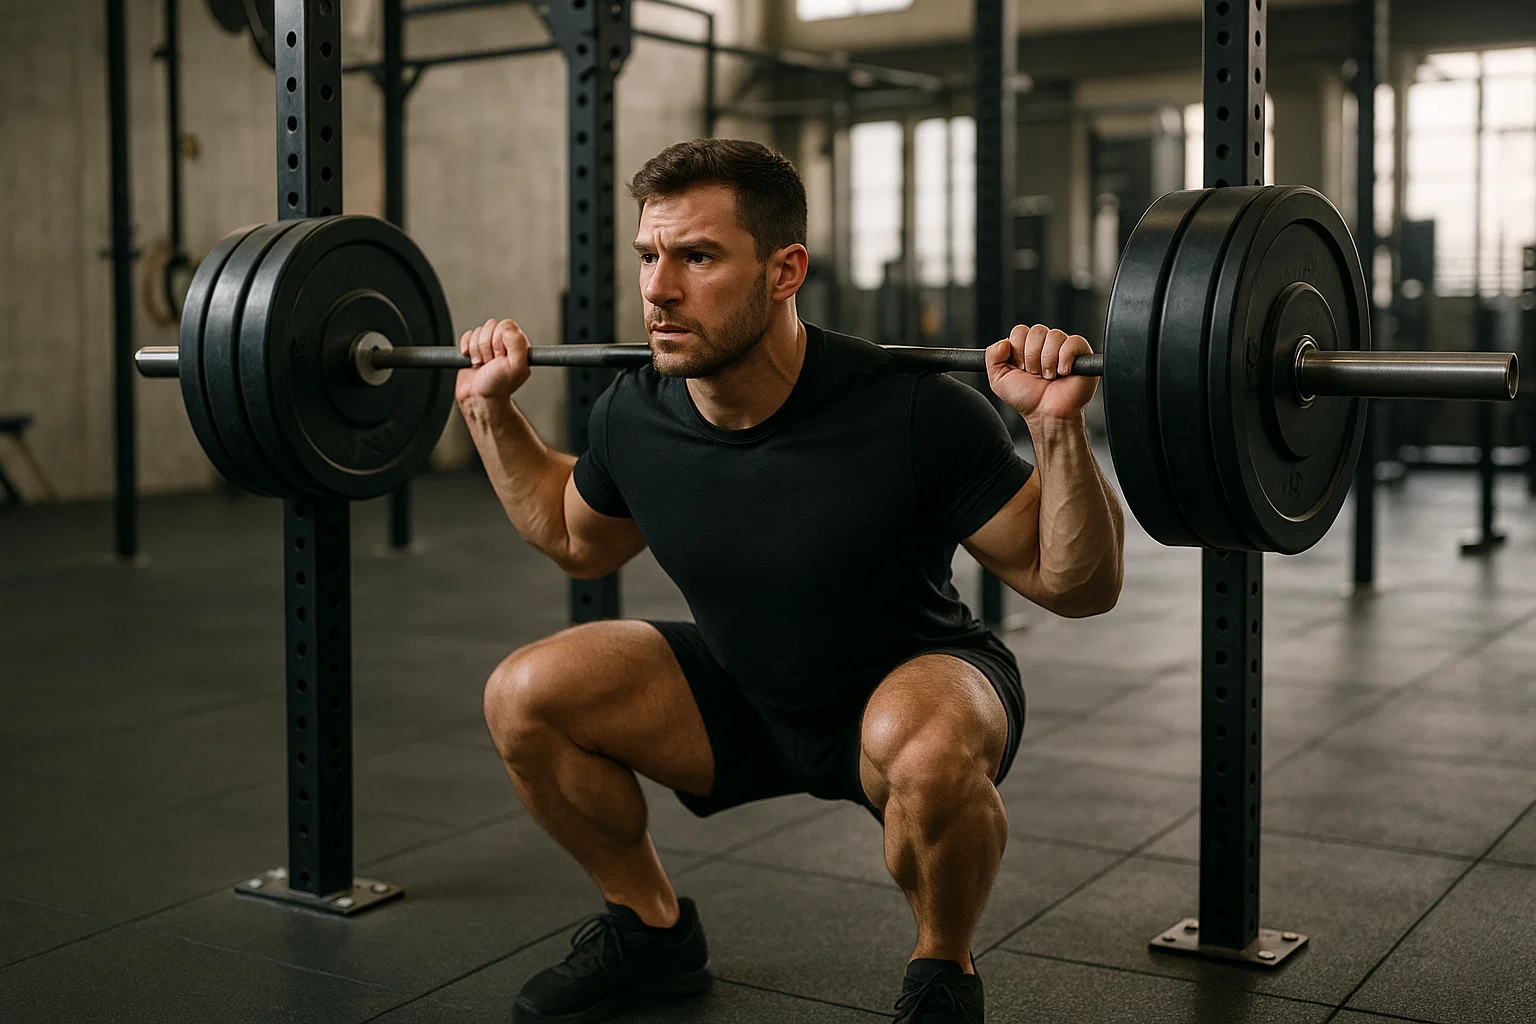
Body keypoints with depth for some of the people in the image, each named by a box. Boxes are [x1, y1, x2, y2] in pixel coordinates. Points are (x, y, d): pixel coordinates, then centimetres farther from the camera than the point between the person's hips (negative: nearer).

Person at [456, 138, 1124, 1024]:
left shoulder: (910, 415, -30)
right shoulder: (635, 418, -15)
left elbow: (1076, 585, -23)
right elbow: (578, 543, 8)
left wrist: (1059, 426, -38)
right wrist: (493, 410, 0)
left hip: (914, 682, -4)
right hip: (744, 694, 5)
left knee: (927, 750, -39)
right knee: (524, 697, -11)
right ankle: (653, 928, 12)